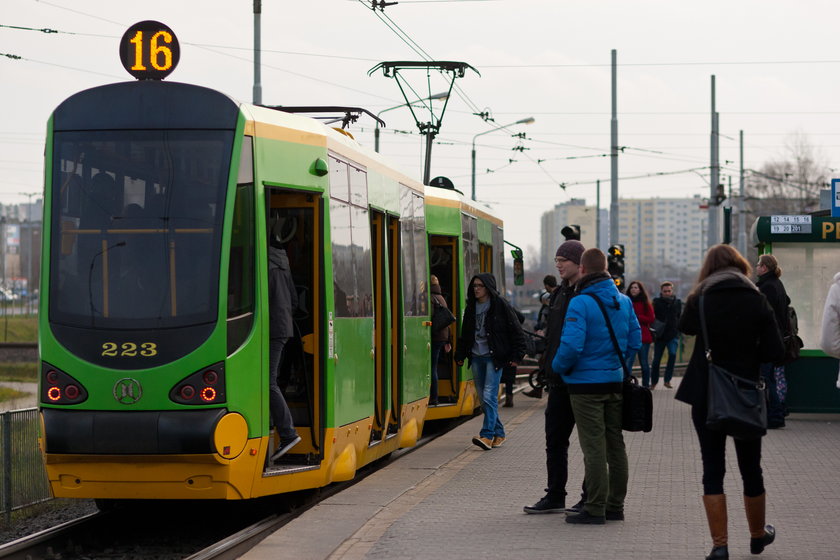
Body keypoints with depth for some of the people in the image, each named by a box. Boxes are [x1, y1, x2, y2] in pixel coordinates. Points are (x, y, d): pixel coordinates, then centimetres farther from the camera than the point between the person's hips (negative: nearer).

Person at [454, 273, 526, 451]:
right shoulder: (471, 308, 12)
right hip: (476, 357, 6)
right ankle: (498, 433, 18)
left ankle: (487, 435, -17)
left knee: (489, 396, -15)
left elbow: (517, 332, -3)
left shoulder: (501, 305, -5)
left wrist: (516, 356, -7)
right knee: (483, 399, 7)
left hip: (494, 357, -6)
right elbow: (465, 334, 21)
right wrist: (460, 355, 15)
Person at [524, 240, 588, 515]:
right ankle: (555, 497, 18)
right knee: (555, 439, 11)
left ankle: (591, 499, 8)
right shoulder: (560, 293, 14)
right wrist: (548, 363, 14)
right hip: (561, 379, 8)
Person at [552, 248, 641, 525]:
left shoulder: (581, 303, -16)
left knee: (593, 448, -4)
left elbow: (571, 346, -23)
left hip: (586, 384, -6)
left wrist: (558, 366, -5)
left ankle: (595, 509, -2)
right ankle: (615, 506, 19)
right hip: (615, 381, 6)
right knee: (615, 445, 12)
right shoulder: (624, 302, 6)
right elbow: (635, 341, 10)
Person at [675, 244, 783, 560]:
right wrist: (746, 352, 7)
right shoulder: (757, 300, -5)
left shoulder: (701, 298, -5)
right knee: (751, 469, 16)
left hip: (706, 395, -1)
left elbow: (685, 327, 16)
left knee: (713, 471, 3)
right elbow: (775, 352, -8)